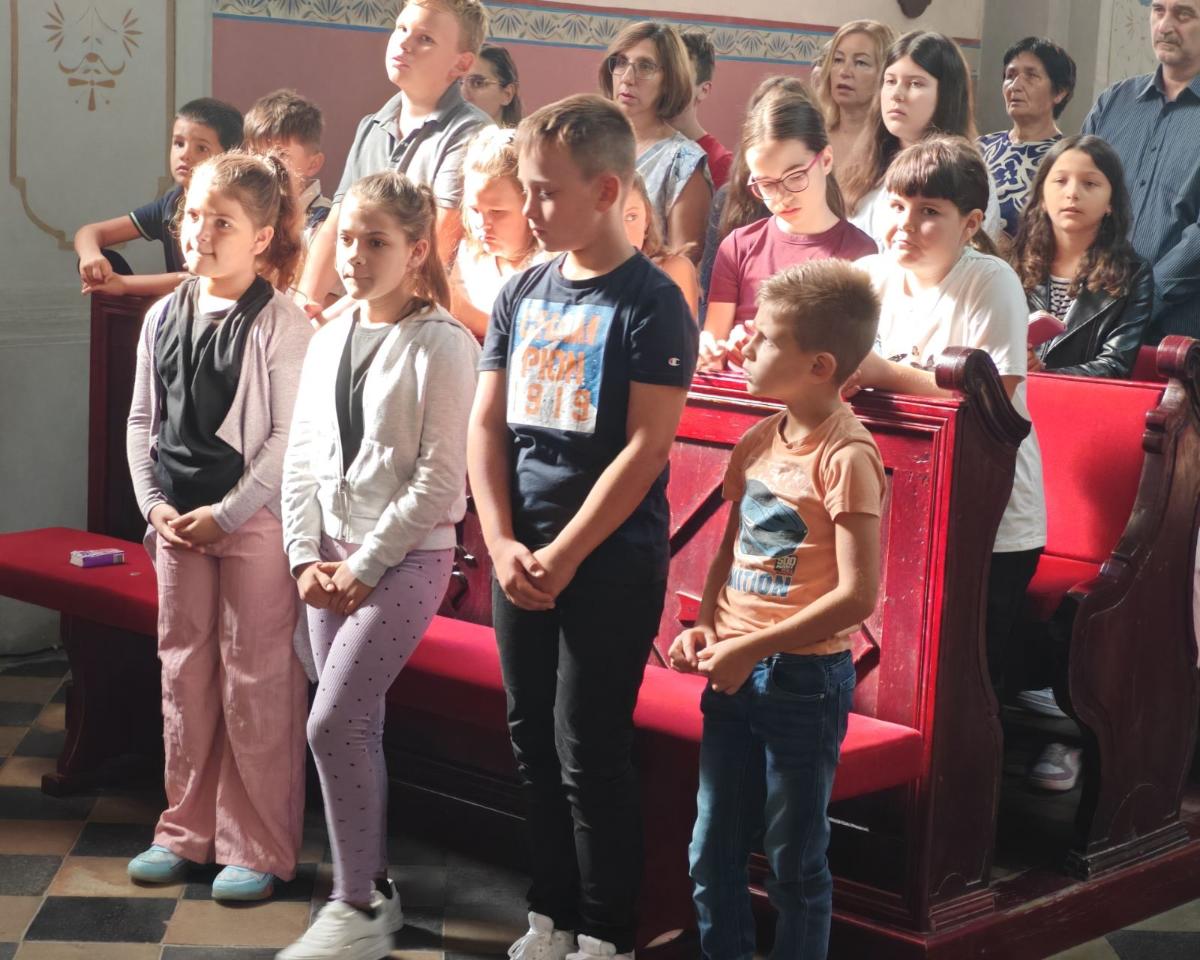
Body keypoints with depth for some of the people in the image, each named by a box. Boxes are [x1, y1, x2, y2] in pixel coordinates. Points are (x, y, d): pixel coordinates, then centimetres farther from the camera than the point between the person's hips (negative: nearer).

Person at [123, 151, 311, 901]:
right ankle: (187, 831, 25)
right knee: (184, 675, 13)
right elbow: (143, 420, 12)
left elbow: (290, 435, -14)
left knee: (256, 683, 1)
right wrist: (154, 502, 0)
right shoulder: (163, 317, 7)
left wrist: (225, 513, -15)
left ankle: (258, 848, 11)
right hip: (178, 521, 6)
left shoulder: (281, 324, -11)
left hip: (255, 522, -6)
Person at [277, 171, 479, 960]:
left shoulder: (441, 345, -12)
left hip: (405, 559, -7)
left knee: (334, 724, -11)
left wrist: (366, 566, -13)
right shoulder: (329, 340, 10)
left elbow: (440, 478, -15)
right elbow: (303, 455, 12)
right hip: (331, 559, 7)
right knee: (359, 726, 10)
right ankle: (376, 888, 23)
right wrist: (307, 557, 2)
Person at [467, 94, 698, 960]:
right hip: (520, 557, 6)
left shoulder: (651, 302, -10)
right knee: (534, 743, 13)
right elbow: (487, 424, 7)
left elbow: (646, 446, -15)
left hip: (611, 563, -6)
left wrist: (564, 555, -16)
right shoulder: (523, 294, 8)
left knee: (589, 751, -2)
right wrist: (503, 544, -5)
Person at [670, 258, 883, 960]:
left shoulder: (846, 456, -16)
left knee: (796, 866, 7)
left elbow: (858, 594, -20)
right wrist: (707, 627, -1)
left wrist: (752, 648, -19)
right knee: (712, 857, 15)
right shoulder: (758, 442, 6)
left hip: (804, 676, -7)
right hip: (734, 672, 7)